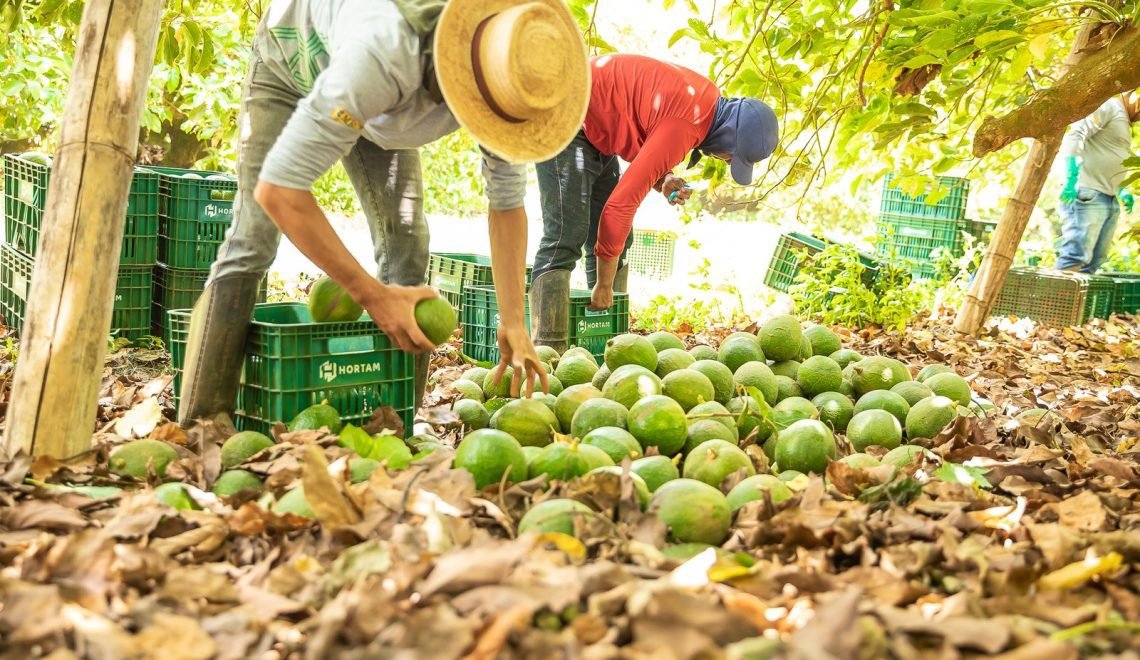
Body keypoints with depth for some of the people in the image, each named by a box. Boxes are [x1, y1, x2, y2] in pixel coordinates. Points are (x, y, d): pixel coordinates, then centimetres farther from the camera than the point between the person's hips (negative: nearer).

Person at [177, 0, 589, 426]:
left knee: (406, 243, -10)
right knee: (251, 243, -16)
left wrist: (513, 324, -21)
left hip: (378, 109, 4)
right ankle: (204, 423, -9)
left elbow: (508, 202, -15)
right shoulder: (385, 55, -48)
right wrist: (372, 295, -40)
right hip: (290, 67, -4)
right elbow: (277, 189, -45)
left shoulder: (506, 78, -29)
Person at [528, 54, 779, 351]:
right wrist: (603, 285, -20)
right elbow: (623, 200, -29)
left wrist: (663, 179, -8)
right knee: (566, 235, -18)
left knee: (617, 237, 7)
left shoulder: (706, 100, 0)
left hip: (595, 131, 10)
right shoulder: (685, 123, -29)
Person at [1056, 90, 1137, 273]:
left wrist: (1122, 191, 22)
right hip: (1088, 194, -10)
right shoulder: (1108, 107, -3)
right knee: (1076, 254, -19)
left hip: (1109, 199, 10)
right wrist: (1070, 179, -27)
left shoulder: (1124, 122, 26)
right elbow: (1074, 136, -17)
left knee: (1095, 259, 4)